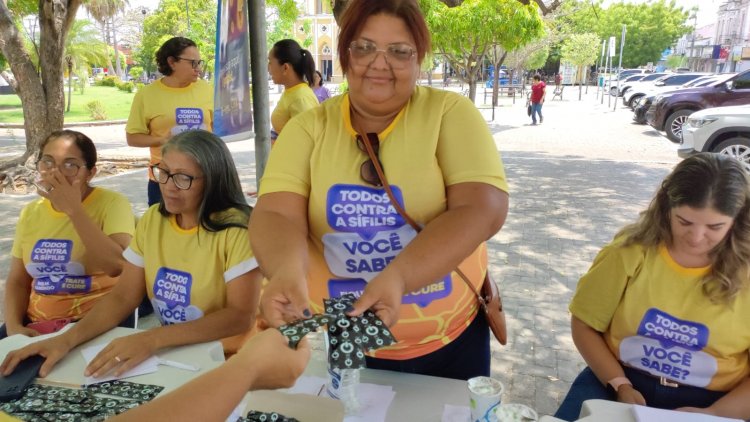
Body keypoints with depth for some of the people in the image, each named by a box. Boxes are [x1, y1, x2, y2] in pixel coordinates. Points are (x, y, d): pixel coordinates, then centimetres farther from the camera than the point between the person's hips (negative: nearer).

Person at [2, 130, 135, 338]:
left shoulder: (111, 203, -9)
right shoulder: (31, 212, 9)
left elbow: (118, 266, -24)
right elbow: (17, 281, 12)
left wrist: (74, 210, -24)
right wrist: (13, 325, -6)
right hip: (36, 323, 6)